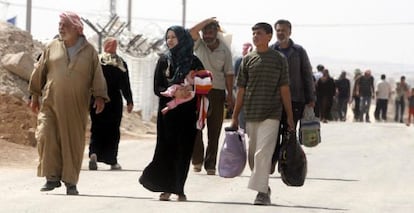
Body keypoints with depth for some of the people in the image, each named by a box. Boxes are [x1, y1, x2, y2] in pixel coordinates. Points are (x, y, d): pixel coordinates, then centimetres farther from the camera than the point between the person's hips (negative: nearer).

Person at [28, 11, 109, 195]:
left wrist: (100, 96, -8)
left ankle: (70, 182, 9)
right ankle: (52, 177, 1)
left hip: (76, 106, -1)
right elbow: (39, 72, 13)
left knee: (73, 142, 0)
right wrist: (34, 95, 12)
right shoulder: (52, 47, 8)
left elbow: (97, 76, 3)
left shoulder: (89, 51, 5)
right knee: (46, 137, -10)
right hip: (51, 102, 1)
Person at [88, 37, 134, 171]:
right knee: (113, 131, 8)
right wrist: (129, 101, 8)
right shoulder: (121, 64, 0)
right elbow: (125, 85, 0)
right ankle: (113, 161, 8)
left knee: (96, 130, 6)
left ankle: (94, 153, -18)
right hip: (114, 103, 0)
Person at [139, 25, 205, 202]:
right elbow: (157, 88, 1)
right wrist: (174, 93, -16)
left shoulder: (194, 61, 2)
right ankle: (166, 188, 4)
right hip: (167, 112, 1)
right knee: (166, 148, -3)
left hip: (187, 113, -1)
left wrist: (190, 90, -16)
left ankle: (179, 189, 7)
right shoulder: (164, 60, 6)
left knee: (183, 149, -1)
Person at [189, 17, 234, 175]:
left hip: (217, 92, 0)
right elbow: (192, 31, -18)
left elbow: (229, 73, 4)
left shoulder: (224, 50, 3)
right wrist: (208, 20, -12)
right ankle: (197, 159, 1)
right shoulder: (198, 45, 3)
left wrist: (230, 95, -2)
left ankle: (210, 164, 6)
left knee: (214, 130, 2)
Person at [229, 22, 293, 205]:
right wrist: (235, 117, 9)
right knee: (253, 155, 8)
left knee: (263, 153, -14)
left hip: (271, 114, -4)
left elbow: (284, 89, 4)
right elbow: (241, 89, 11)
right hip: (251, 114, 4)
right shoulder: (247, 60, 9)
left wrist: (289, 116, 1)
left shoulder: (279, 59, 3)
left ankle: (262, 192, -13)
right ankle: (265, 188, 22)